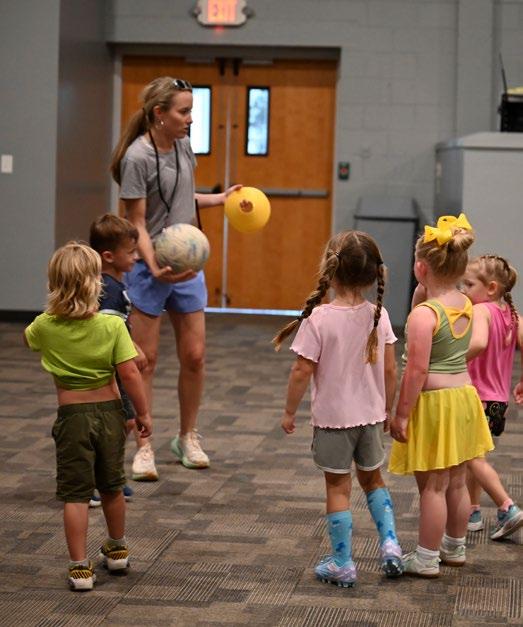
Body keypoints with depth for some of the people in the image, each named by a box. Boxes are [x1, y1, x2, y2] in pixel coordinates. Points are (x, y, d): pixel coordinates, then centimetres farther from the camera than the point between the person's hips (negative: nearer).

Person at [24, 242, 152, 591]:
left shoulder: (46, 326, -9)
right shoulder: (113, 325, -13)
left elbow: (27, 339, 15)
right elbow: (129, 373, -13)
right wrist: (143, 412, -3)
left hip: (72, 416, -1)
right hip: (109, 411, 1)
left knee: (75, 494, 2)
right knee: (112, 487, 20)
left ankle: (80, 567, -1)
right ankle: (118, 551, 38)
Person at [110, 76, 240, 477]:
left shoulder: (183, 146, 6)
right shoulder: (137, 157, -16)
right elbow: (137, 223, -16)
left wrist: (220, 199, 14)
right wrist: (154, 267, -27)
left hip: (188, 266, 6)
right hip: (150, 268, -6)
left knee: (195, 357, 8)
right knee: (146, 360, 0)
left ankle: (188, 437, 25)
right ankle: (144, 447, 9)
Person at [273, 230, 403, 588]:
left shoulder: (318, 318, -18)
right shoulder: (379, 315, -7)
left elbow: (302, 371, -16)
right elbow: (389, 370, -2)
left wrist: (290, 412, -2)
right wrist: (387, 410, 13)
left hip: (332, 417, -4)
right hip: (370, 415, 4)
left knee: (338, 487, 8)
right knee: (373, 478, 24)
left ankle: (342, 565, 12)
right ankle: (390, 543, 11)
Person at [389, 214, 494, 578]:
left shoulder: (424, 314, -21)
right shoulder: (466, 306, 2)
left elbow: (417, 371, -21)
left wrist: (401, 414, -14)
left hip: (434, 403, -8)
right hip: (465, 396, 8)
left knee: (432, 485, 1)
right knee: (457, 482, 19)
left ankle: (427, 559, 9)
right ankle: (455, 548, 32)